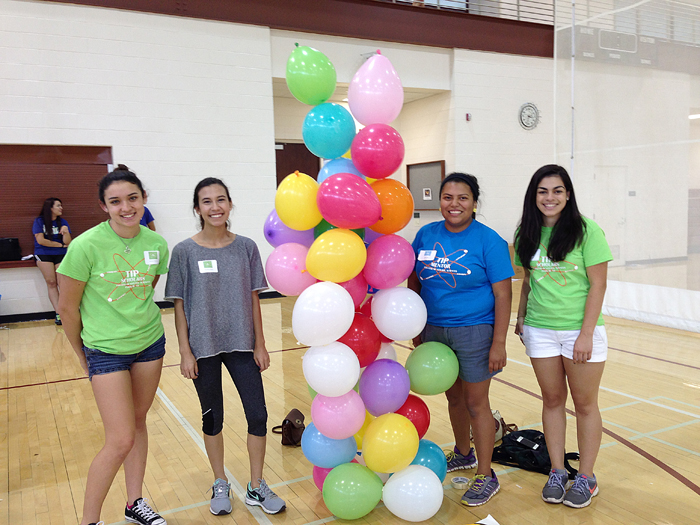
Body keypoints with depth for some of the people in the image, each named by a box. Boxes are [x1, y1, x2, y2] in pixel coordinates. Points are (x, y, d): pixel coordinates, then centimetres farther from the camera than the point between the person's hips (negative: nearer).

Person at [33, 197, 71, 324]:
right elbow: (40, 240, -6)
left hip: (60, 255, 2)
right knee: (51, 283, -11)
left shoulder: (62, 222, 9)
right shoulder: (39, 221, 3)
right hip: (43, 254, -2)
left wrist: (66, 232, -19)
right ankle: (58, 313, -13)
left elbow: (68, 242, 2)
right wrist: (61, 244, -1)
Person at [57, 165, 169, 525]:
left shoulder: (156, 244, -6)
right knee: (120, 440, -5)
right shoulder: (87, 246, -20)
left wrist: (136, 321, 15)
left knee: (138, 422, 16)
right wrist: (82, 354, 1)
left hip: (149, 344, 5)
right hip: (105, 350, -4)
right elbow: (67, 308, -9)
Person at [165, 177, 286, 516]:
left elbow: (253, 299, 2)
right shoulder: (185, 252, -7)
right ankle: (220, 485, 34)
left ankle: (256, 488, 24)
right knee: (212, 418, 13)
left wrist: (260, 345, 2)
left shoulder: (246, 247, -2)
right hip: (204, 348, -1)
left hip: (241, 345, 2)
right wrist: (185, 352, -6)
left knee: (257, 415, 3)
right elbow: (180, 306, -4)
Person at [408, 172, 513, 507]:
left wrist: (499, 343, -15)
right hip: (434, 330, 5)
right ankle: (463, 454, 41)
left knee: (475, 403, 3)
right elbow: (414, 282, 10)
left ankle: (486, 476, 19)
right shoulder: (425, 235, 3)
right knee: (453, 397, 19)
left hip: (474, 332, -4)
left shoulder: (488, 241, -10)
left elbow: (503, 294, -11)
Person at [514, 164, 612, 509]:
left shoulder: (587, 231, -11)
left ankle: (586, 478, 23)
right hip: (539, 330, 4)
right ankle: (557, 472, 26)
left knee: (585, 403, 8)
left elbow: (598, 285, -11)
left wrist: (586, 334, -14)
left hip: (580, 329, -4)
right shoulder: (528, 233, 4)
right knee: (552, 399, 13)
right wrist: (521, 317, 7)